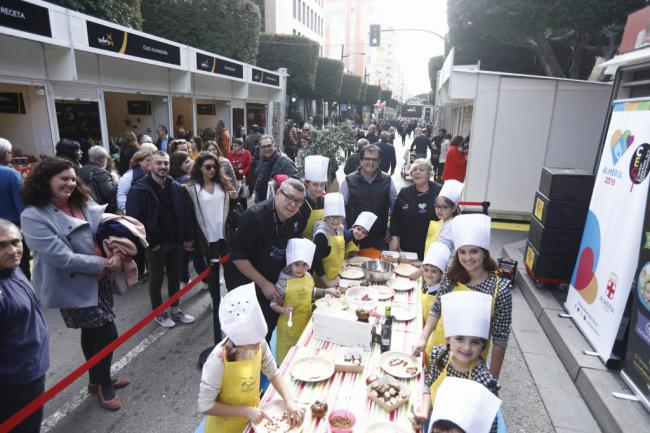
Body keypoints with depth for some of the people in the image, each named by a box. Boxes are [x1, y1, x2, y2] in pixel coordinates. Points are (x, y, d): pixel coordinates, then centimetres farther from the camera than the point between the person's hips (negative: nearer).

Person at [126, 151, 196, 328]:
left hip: (176, 242, 5)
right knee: (156, 280, 11)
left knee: (175, 277, 16)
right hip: (155, 244, -4)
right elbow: (135, 219, -15)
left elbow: (186, 214, 5)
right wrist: (149, 242, -15)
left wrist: (188, 237, 0)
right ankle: (158, 313, 28)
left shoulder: (177, 188, 2)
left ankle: (175, 310, 32)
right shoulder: (138, 189, -13)